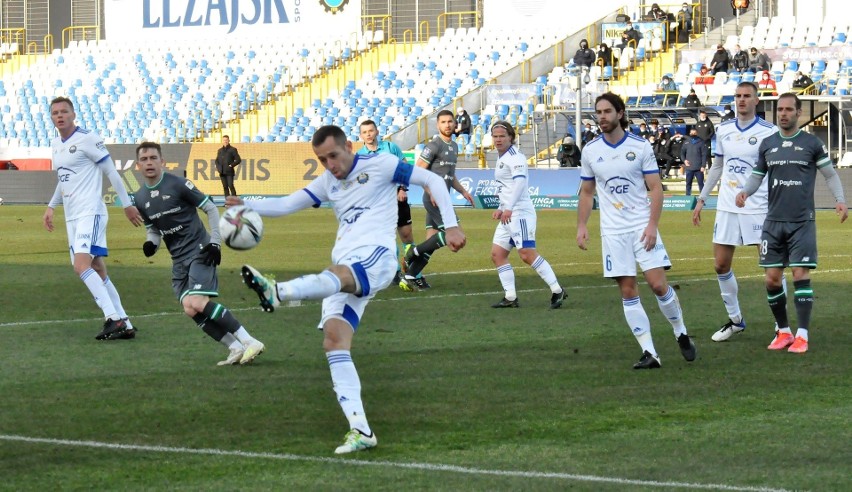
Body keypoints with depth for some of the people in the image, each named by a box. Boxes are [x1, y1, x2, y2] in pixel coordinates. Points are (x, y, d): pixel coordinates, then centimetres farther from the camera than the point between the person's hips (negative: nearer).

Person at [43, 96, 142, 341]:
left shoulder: (87, 139, -9)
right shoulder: (55, 144, 15)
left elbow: (111, 172, -6)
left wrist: (127, 205, -5)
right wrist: (51, 206, 22)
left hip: (90, 212, -8)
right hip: (72, 217, 8)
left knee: (82, 265, -23)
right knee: (97, 271, 6)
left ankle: (114, 319, -25)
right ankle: (124, 324, 8)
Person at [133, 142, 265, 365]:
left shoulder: (178, 184, -10)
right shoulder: (140, 198, 8)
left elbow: (211, 209, -4)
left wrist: (215, 242, -12)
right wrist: (151, 243, -4)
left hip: (200, 251, -7)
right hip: (179, 260, 7)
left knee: (196, 303, -24)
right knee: (191, 310, -8)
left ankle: (249, 342, -19)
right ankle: (236, 349, 2)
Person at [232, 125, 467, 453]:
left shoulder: (379, 165, 6)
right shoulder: (327, 183, 24)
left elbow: (432, 180, 5)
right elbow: (286, 205, 24)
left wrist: (450, 225, -5)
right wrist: (246, 205, 7)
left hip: (374, 257, -7)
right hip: (343, 270, 7)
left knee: (336, 275, -39)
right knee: (334, 340, -12)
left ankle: (277, 293, -70)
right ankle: (360, 430, -17)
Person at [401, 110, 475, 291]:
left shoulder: (454, 147, 18)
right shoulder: (434, 145, -10)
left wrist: (463, 191, 20)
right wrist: (432, 192, -20)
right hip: (434, 198, -9)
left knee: (432, 241, 5)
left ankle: (410, 277, 7)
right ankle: (414, 252, -5)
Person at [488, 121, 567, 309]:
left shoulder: (514, 157, -10)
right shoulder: (502, 158, 20)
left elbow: (520, 181, -24)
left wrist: (508, 208, -31)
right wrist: (501, 208, 28)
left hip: (520, 212, -10)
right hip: (508, 215, 10)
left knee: (527, 254, -17)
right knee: (497, 254, 5)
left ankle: (557, 291, -14)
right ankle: (510, 297, 6)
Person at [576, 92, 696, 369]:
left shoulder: (641, 146, -3)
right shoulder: (590, 151, 5)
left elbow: (656, 188, -2)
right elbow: (587, 192, 15)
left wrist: (652, 225, -12)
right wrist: (581, 226, 6)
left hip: (642, 227, -2)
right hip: (613, 231, 2)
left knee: (658, 284, -9)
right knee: (628, 291, -3)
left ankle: (681, 334, 14)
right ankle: (649, 353, -1)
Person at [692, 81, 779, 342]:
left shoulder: (769, 132, -6)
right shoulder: (723, 130, 9)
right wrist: (701, 199, 17)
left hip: (759, 208, -5)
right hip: (727, 208, 5)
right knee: (721, 265, 6)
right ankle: (735, 319, 21)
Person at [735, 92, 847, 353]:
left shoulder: (811, 143, 0)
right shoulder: (767, 144, 8)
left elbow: (830, 174, 6)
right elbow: (757, 175, 15)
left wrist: (840, 200, -10)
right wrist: (745, 192, -6)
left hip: (802, 222, -3)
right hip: (773, 222, 3)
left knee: (801, 275, -9)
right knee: (772, 279, 2)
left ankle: (802, 336, -5)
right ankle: (783, 331, 16)